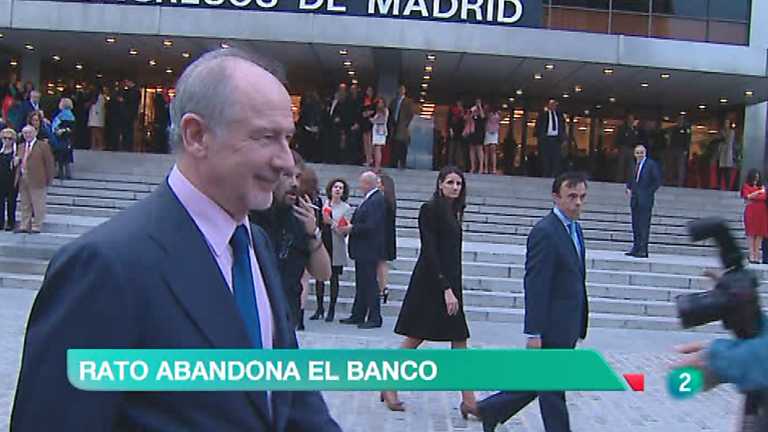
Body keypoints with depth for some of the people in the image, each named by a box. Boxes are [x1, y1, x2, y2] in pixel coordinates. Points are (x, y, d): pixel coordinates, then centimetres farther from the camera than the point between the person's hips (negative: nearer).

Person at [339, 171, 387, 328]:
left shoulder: (378, 200, -16)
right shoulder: (369, 199, 15)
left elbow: (371, 226, -22)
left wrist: (351, 229, -14)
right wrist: (348, 227, 3)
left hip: (369, 250, -10)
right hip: (362, 250, 10)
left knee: (370, 283, -5)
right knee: (361, 284, 15)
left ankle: (374, 318, 1)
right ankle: (358, 315, 22)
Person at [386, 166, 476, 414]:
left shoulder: (454, 212, 14)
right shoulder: (430, 209, -9)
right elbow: (429, 251, -16)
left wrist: (452, 288, 12)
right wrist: (446, 289, -21)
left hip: (449, 283, 8)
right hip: (430, 282, -8)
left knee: (459, 342, 4)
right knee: (414, 339, 0)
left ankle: (468, 400, 5)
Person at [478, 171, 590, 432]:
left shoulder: (574, 228, 12)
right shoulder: (544, 232, -17)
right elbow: (535, 286, -20)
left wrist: (579, 324, 17)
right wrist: (534, 332, -22)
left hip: (567, 326, 9)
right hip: (553, 325, -9)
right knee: (553, 388, 4)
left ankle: (492, 409, 32)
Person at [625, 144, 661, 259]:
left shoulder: (651, 164, -5)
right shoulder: (634, 164, 14)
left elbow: (658, 181, -5)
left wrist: (649, 192, -8)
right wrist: (629, 188, 8)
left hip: (645, 199, -7)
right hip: (634, 199, 7)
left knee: (644, 224, -8)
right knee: (635, 224, 8)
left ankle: (643, 250, -8)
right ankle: (636, 248, 14)